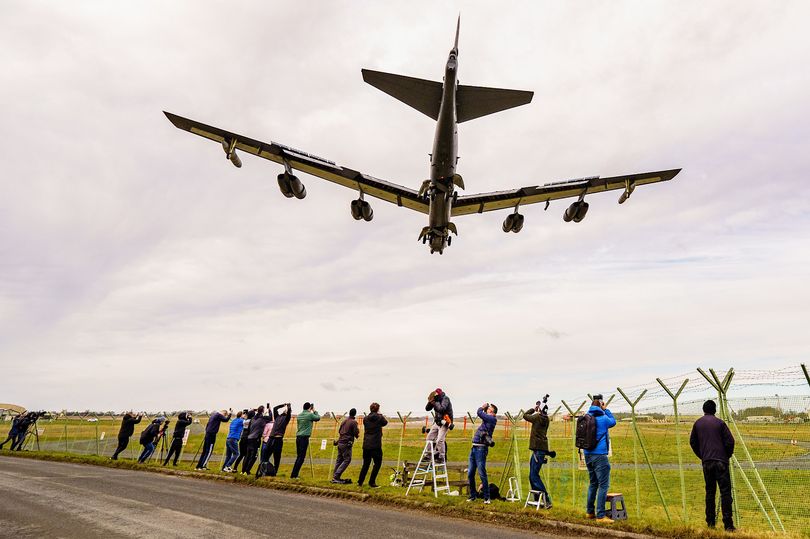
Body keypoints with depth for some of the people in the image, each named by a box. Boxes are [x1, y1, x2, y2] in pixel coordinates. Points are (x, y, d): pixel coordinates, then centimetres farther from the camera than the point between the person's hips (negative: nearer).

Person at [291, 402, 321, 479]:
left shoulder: (299, 415, 13)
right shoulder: (310, 415, -7)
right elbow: (318, 418, 8)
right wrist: (314, 411, 19)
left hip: (298, 437, 7)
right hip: (304, 437, -7)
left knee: (299, 456, 15)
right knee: (301, 457, -3)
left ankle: (293, 474, 17)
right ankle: (294, 475, -6)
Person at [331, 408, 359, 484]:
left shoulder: (344, 421, 12)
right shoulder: (353, 422, -9)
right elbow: (356, 433, -12)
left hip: (340, 442, 8)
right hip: (346, 443, -8)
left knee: (339, 459, 12)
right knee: (347, 460, -3)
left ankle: (335, 477, 14)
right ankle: (336, 476, -10)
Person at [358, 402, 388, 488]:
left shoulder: (365, 419, 3)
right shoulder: (379, 418, -8)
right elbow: (385, 422, 11)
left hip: (366, 445, 5)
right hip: (376, 445, -5)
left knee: (366, 464, 16)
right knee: (377, 463, 7)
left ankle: (360, 482, 17)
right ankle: (371, 482, 4)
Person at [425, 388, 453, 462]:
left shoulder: (445, 399, -15)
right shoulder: (436, 400, 4)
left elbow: (441, 409, -31)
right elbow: (427, 409, 5)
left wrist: (435, 403, -24)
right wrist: (430, 402, -12)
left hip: (444, 423, -8)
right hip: (437, 422, 8)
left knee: (439, 440, -15)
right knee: (430, 437, 8)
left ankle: (442, 457, -4)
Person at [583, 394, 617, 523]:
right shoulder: (603, 418, -10)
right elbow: (613, 422, 9)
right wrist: (605, 409, 12)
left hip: (588, 455, 7)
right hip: (599, 455, -7)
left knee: (593, 483, 18)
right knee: (603, 485, -4)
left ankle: (589, 512, 23)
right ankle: (600, 515, -6)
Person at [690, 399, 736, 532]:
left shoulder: (698, 423, 11)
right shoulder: (719, 422, 0)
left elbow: (692, 442, 14)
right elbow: (730, 441, -4)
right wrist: (728, 455, 12)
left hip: (706, 462, 3)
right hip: (721, 461, -3)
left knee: (710, 492, 11)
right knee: (725, 492, -1)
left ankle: (710, 522, 13)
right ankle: (728, 524, -5)